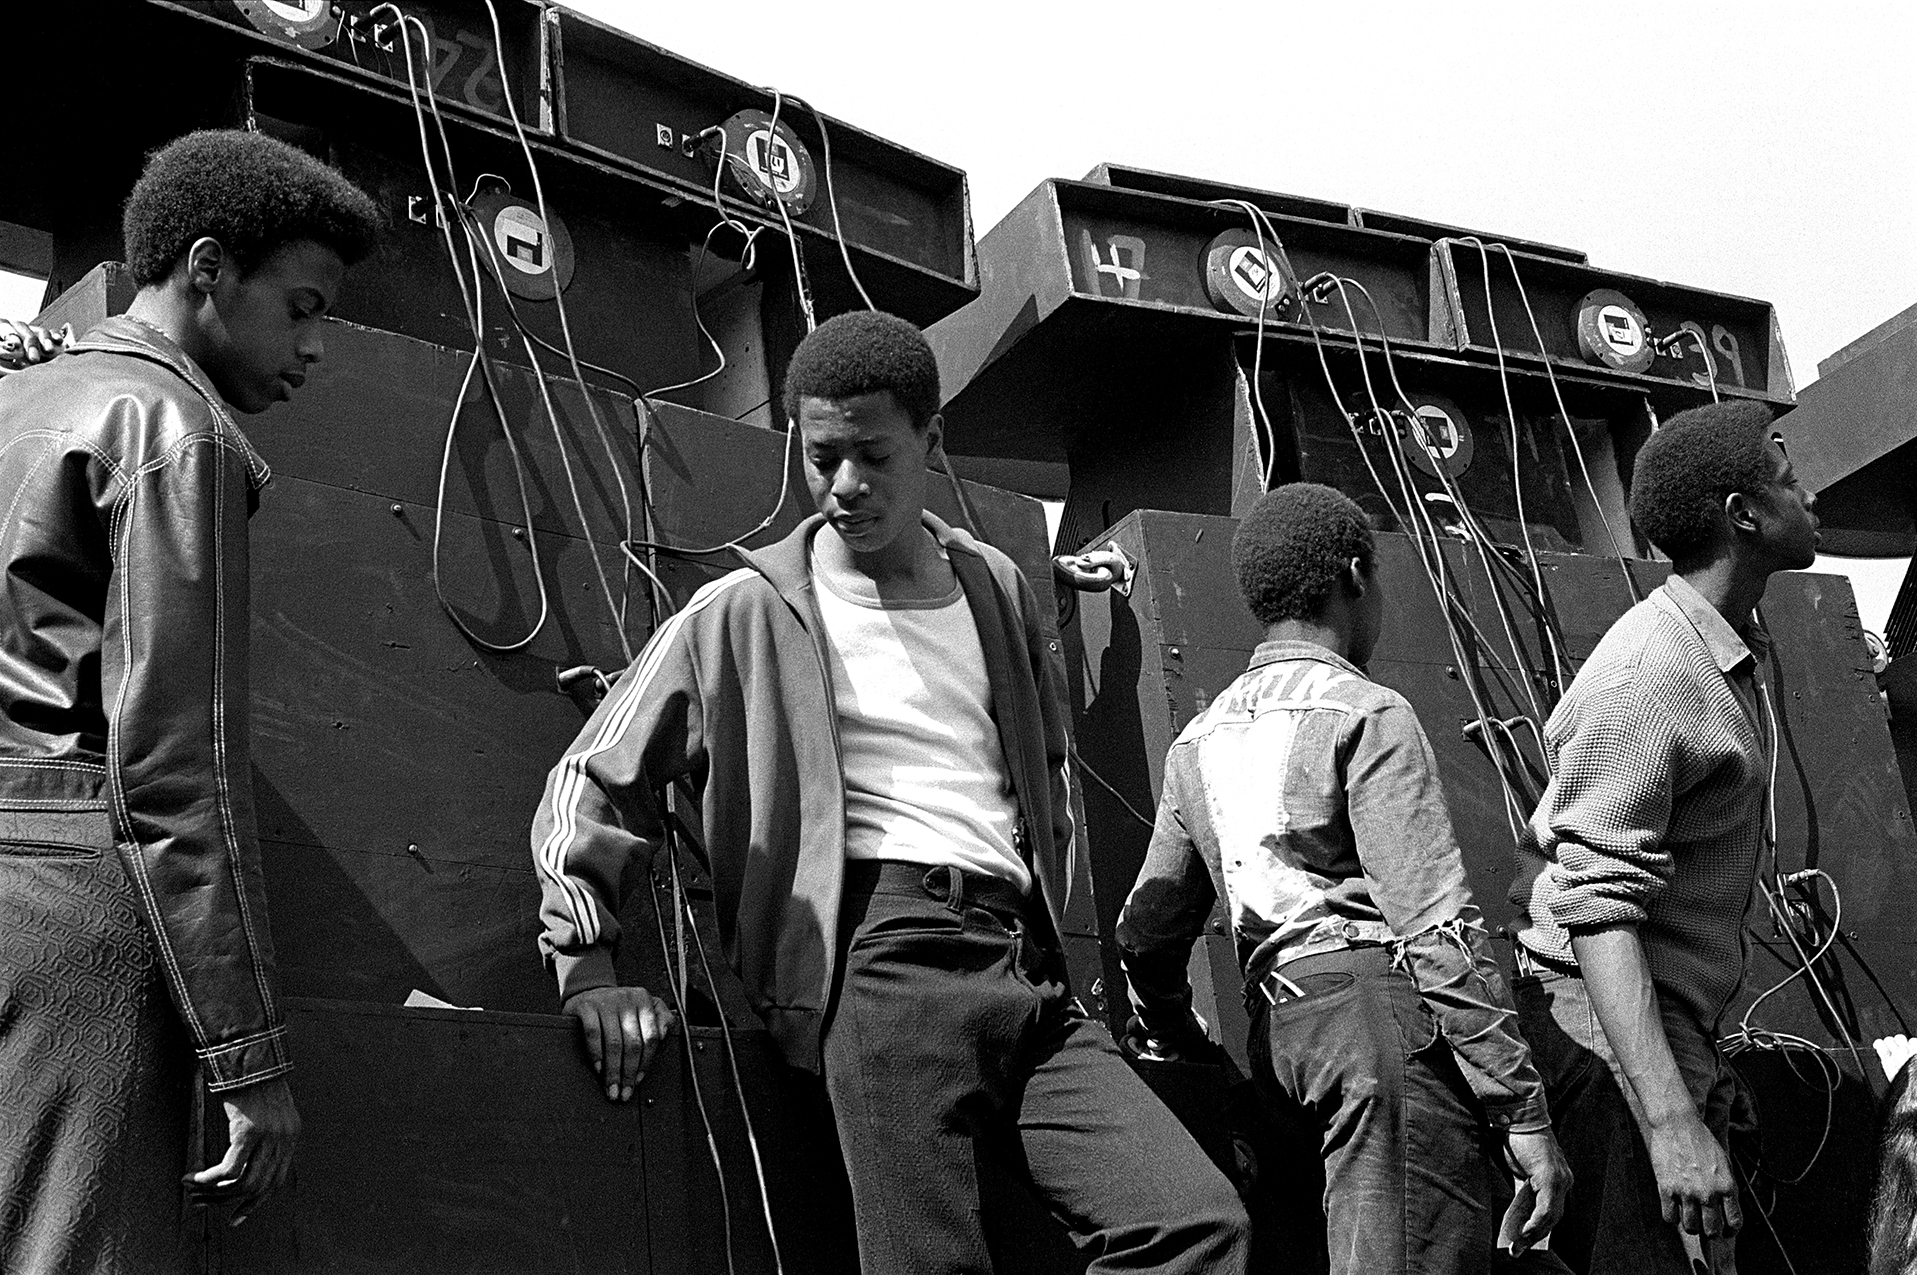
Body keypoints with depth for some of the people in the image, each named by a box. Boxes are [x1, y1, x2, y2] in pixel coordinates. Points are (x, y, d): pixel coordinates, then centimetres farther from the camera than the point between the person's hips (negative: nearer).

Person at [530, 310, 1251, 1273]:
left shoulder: (997, 590, 21)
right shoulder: (747, 612, 7)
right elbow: (592, 779, 7)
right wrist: (587, 966, -3)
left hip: (1028, 976, 5)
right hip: (886, 960, -4)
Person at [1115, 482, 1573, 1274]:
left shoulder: (1200, 741, 20)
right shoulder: (1366, 714, -3)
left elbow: (1145, 931, 23)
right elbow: (1437, 925, -11)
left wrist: (1186, 1047, 40)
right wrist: (1524, 1111, -11)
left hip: (1279, 1032, 8)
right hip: (1382, 1002, -8)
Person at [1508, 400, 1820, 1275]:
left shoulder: (1728, 657, 14)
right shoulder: (1650, 677, -20)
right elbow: (1599, 910, -27)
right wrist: (1671, 1121, -33)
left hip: (1673, 1026, 10)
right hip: (1606, 1026, -10)